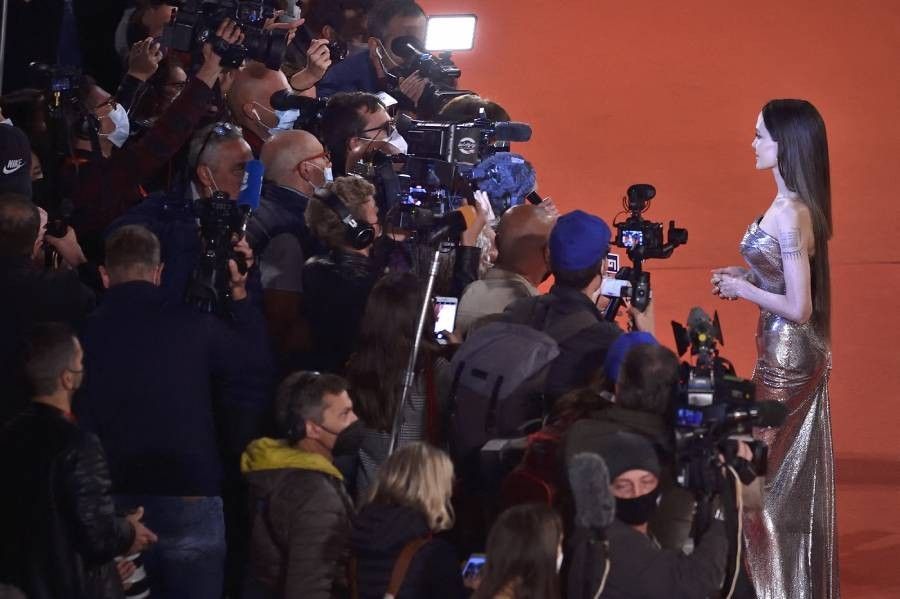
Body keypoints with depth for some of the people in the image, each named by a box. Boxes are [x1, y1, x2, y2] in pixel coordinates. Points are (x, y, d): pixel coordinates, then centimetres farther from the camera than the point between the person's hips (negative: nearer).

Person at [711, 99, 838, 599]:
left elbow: (798, 307, -24)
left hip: (788, 356, -10)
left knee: (776, 470, 3)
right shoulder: (794, 205, 5)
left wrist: (742, 290, -12)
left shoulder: (789, 214, -24)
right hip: (791, 352, 10)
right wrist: (745, 275, 6)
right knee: (789, 472, 17)